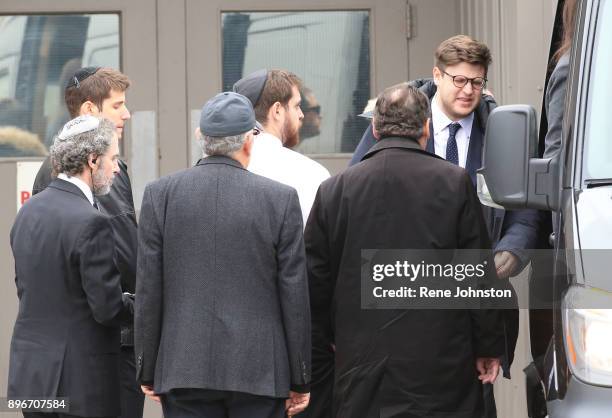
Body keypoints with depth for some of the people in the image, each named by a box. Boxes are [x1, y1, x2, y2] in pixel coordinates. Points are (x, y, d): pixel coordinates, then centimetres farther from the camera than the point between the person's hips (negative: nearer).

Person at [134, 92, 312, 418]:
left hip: (184, 370, 1)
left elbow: (148, 291, 1)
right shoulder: (281, 199, -3)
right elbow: (295, 295, -1)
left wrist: (148, 372, 10)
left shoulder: (160, 194, 0)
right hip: (260, 371, -1)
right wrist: (299, 380, 7)